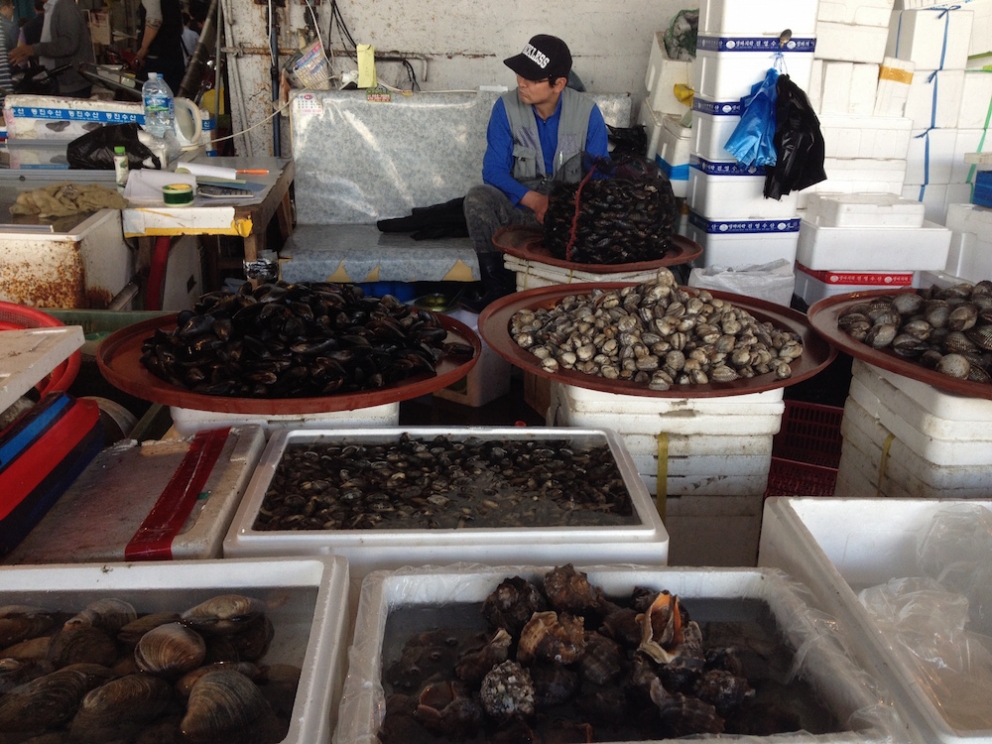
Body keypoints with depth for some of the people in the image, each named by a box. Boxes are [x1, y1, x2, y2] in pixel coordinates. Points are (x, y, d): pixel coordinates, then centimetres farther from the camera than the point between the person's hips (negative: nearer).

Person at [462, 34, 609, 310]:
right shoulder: (506, 107, -6)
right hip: (520, 207, 1)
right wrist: (534, 200, -26)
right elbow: (493, 170, -9)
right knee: (477, 197, -28)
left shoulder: (587, 111, -7)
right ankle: (498, 287, -19)